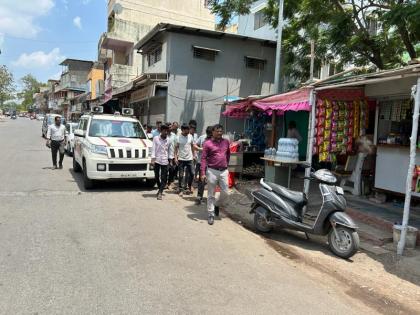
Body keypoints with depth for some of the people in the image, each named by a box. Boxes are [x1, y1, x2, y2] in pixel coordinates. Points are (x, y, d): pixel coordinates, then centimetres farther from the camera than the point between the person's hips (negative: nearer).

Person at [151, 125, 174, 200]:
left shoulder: (169, 140, 1)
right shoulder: (156, 138, -3)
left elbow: (170, 151, 6)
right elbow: (153, 149, -3)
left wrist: (171, 160, 4)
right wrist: (153, 159, -9)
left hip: (165, 161, 0)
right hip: (157, 160, 0)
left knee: (164, 178, -4)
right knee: (156, 176, 10)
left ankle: (160, 192, -1)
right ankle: (160, 188, 32)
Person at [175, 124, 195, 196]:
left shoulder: (190, 136, 2)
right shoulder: (178, 137, -7)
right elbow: (176, 148, -4)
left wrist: (193, 155, 8)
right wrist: (176, 157, -10)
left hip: (189, 158, 3)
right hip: (181, 159, -3)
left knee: (191, 174, 6)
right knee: (181, 175, 2)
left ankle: (189, 186, 28)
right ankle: (180, 189, 12)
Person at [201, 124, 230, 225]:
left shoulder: (226, 142, 8)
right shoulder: (208, 143, -5)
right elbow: (203, 158, -8)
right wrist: (203, 173, -13)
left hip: (224, 171, 4)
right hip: (212, 171, -4)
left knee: (225, 193, 6)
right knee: (211, 194, 4)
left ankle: (217, 205, 33)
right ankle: (211, 214, 14)